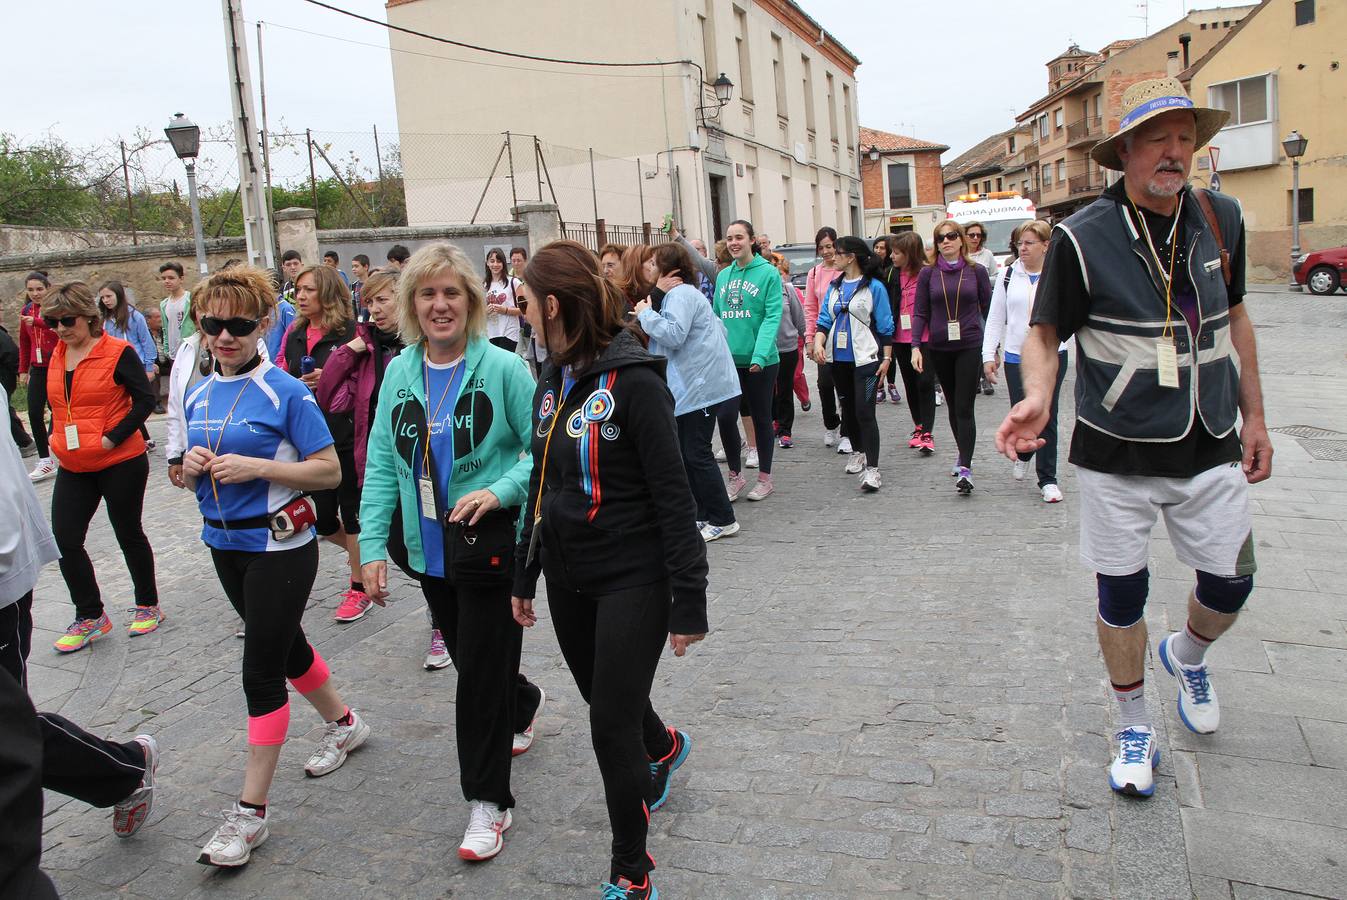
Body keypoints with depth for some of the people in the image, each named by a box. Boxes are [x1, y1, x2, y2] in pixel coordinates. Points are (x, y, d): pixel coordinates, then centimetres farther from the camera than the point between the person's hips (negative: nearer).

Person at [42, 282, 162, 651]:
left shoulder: (118, 352, -12)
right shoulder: (57, 355, 8)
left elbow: (145, 399, -15)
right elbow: (58, 404, 21)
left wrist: (112, 438, -18)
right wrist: (55, 435, 6)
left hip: (120, 464, -6)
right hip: (72, 468, 6)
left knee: (129, 534, 7)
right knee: (65, 540, 2)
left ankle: (148, 606, 26)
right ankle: (90, 616, 18)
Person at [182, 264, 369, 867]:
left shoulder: (284, 392, -13)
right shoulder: (197, 396, 6)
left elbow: (330, 472, -15)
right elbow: (191, 480, 14)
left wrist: (255, 467, -24)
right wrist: (190, 468, -9)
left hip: (279, 544, -7)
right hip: (225, 545, 7)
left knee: (261, 672, -4)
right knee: (284, 645, 22)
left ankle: (250, 812, 7)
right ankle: (343, 724, 45)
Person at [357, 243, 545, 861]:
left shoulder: (501, 368, -11)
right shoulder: (399, 373, 3)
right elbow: (381, 464, 5)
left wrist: (499, 491, -24)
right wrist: (373, 543, 0)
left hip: (491, 543, -5)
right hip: (430, 548, 5)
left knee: (482, 671, -1)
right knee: (469, 659, 21)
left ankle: (488, 803, 14)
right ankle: (524, 707, 52)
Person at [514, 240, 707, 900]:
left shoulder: (633, 381, -17)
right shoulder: (552, 382, 7)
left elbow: (672, 495, -17)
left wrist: (688, 599, -17)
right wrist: (524, 575, 19)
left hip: (632, 578, -7)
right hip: (567, 576, 8)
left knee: (612, 724, -4)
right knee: (602, 699, 21)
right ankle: (665, 748, 55)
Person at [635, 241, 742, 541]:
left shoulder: (680, 294, -14)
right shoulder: (677, 293, 19)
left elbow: (673, 334, -27)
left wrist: (646, 313, -14)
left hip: (700, 385, -11)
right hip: (689, 384, 11)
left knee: (696, 454, -6)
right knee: (685, 452, 13)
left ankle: (723, 520, 2)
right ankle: (703, 514, 21)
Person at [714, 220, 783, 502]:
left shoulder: (768, 273, -8)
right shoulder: (723, 276, 9)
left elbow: (772, 318, -15)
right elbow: (717, 317, 11)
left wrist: (760, 354, -24)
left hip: (760, 361, -4)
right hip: (728, 359, 4)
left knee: (760, 418, 8)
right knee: (725, 416, -4)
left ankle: (764, 478, 23)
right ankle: (735, 476, 15)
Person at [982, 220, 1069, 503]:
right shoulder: (1008, 276, 6)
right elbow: (995, 318, 8)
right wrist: (989, 355, 3)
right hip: (1016, 357, 1)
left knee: (1047, 417, 1)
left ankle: (1047, 479, 11)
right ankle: (1023, 454, 37)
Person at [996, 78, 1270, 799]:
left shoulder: (1220, 219, 3)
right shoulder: (1082, 238, -12)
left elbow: (1234, 315, 14)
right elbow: (1045, 332, -9)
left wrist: (1253, 414, 13)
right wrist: (1037, 395, -30)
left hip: (1210, 449, 4)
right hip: (1116, 456, -4)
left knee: (1231, 587, 11)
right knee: (1121, 595, 7)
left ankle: (1187, 654, 46)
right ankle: (1135, 726, 30)